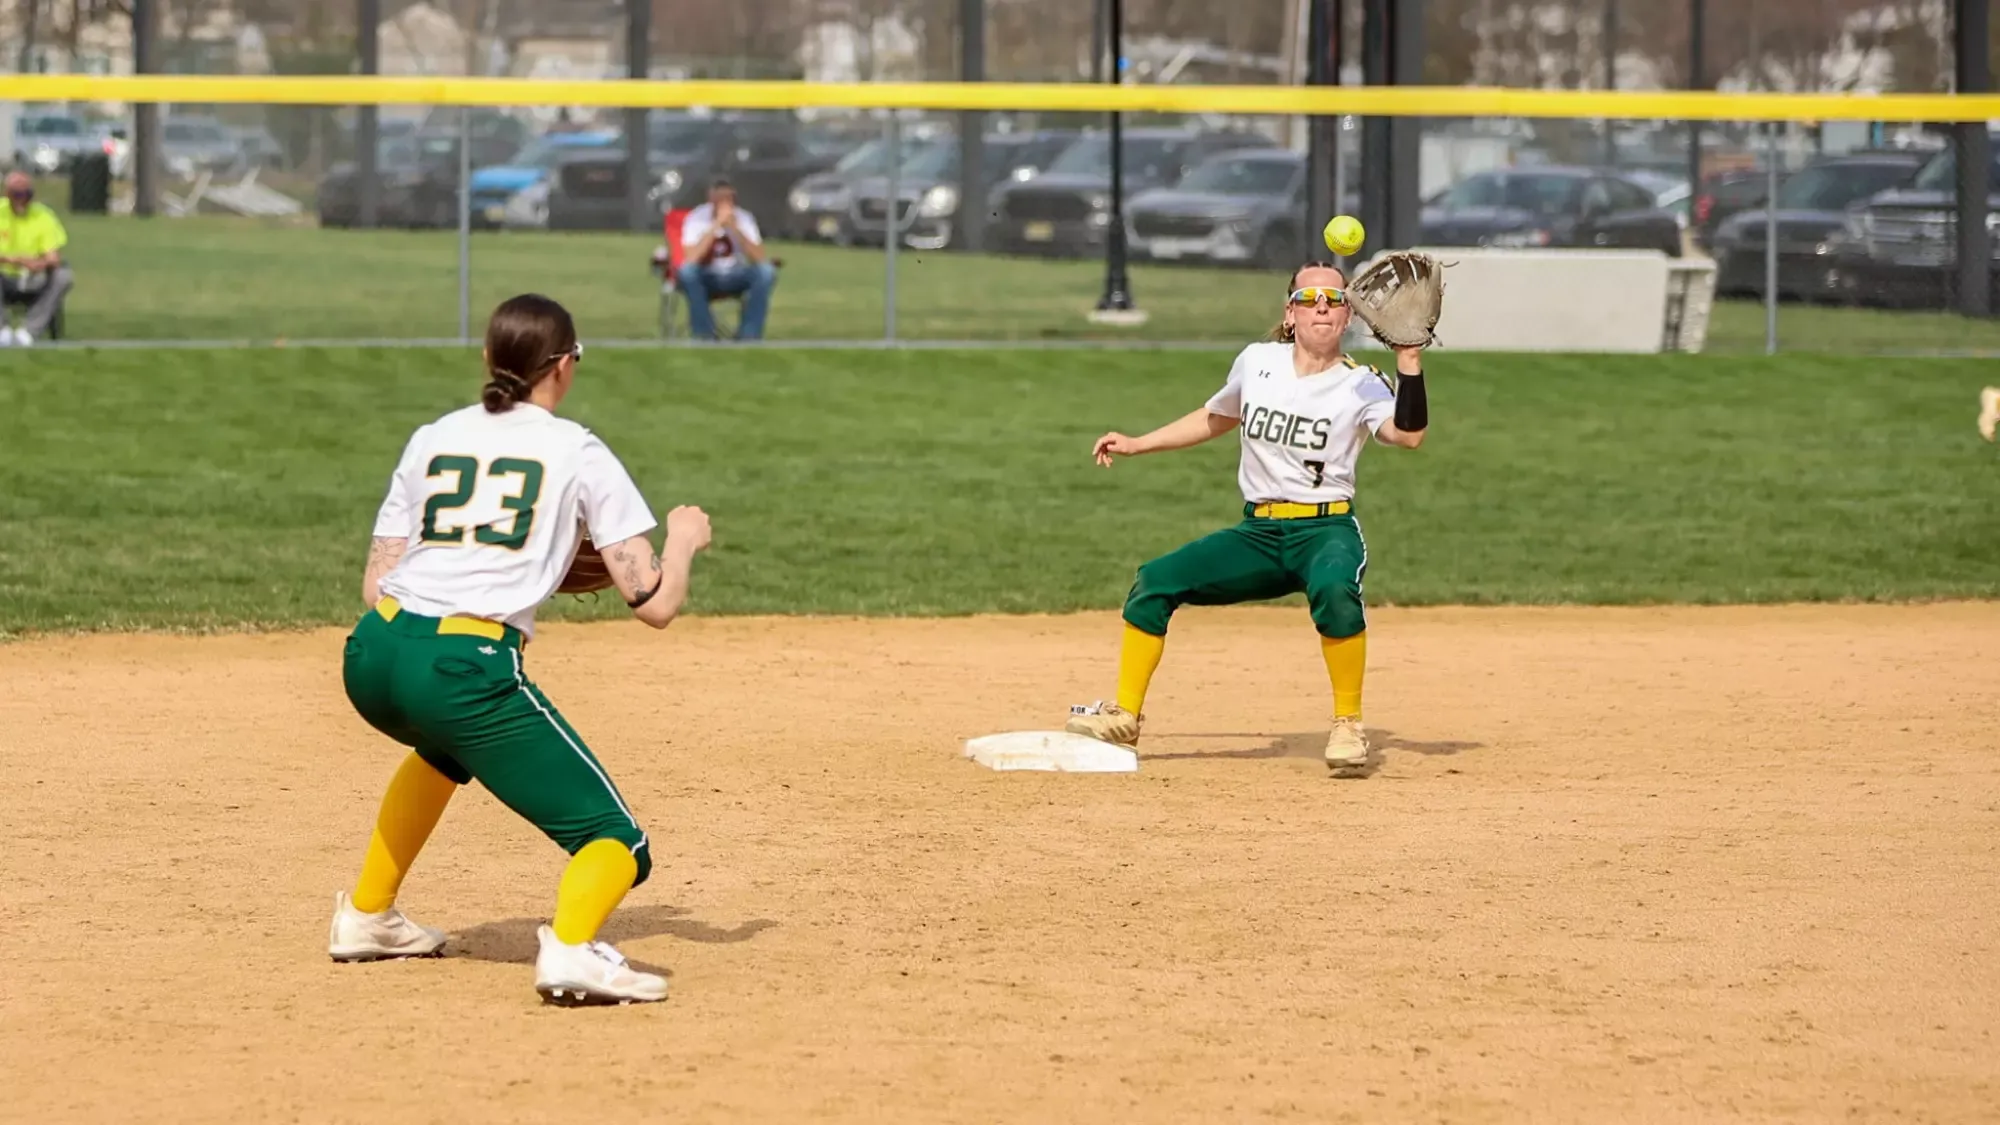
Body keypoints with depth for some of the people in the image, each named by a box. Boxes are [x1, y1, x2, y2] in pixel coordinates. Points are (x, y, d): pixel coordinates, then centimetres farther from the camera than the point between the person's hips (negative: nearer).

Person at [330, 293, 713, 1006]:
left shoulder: (431, 440, 19)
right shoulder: (579, 454, 7)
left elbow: (375, 586, 16)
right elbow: (655, 603, 3)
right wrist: (684, 540, 23)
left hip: (371, 660, 6)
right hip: (467, 672, -6)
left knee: (448, 745, 41)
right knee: (614, 840, 2)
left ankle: (365, 918, 43)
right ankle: (571, 947, -30)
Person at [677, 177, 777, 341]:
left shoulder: (744, 218, -9)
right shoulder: (696, 218, -14)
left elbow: (760, 259, -20)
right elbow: (691, 259, -29)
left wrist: (735, 230, -30)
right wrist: (716, 226, -32)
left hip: (735, 279, 2)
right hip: (706, 280, -2)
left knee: (766, 271, -26)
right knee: (687, 271, -35)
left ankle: (748, 338, -21)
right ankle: (706, 338, -25)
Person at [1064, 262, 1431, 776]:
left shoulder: (1361, 385, -5)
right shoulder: (1257, 362, 7)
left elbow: (1408, 434, -23)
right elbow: (1216, 419, 26)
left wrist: (1409, 361, -31)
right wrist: (1136, 445, 25)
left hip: (1327, 528, -5)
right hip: (1258, 532, 5)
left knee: (1334, 589, -38)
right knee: (1154, 582, -4)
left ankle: (1348, 728, -24)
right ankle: (1124, 718, 9)